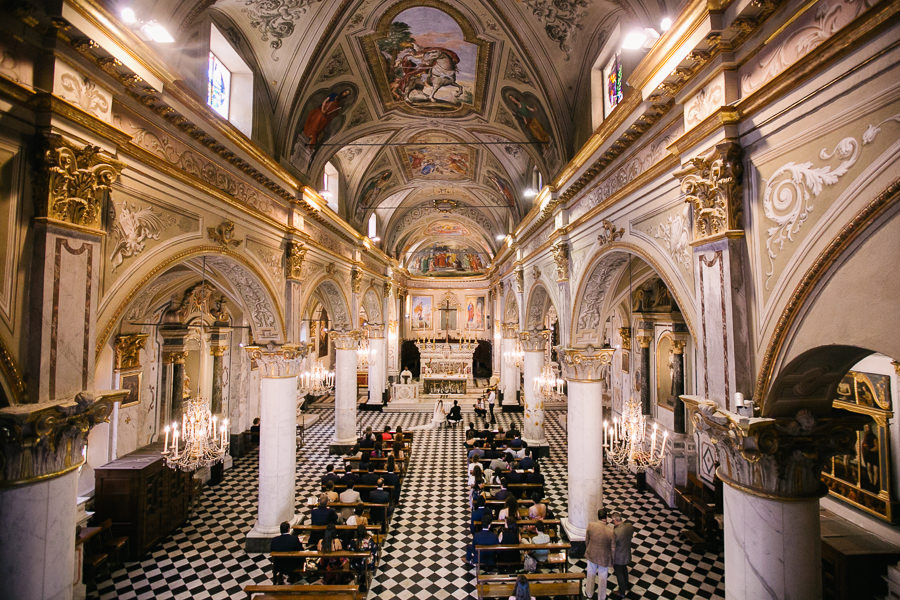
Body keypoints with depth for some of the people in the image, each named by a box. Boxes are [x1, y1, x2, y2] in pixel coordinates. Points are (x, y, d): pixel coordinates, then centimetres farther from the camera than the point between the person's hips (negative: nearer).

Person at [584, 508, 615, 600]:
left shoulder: (590, 525, -23)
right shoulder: (611, 531, -30)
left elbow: (586, 540, -6)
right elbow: (613, 548, -16)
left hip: (591, 555, 2)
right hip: (604, 558, -2)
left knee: (590, 575, 27)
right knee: (602, 578, 23)